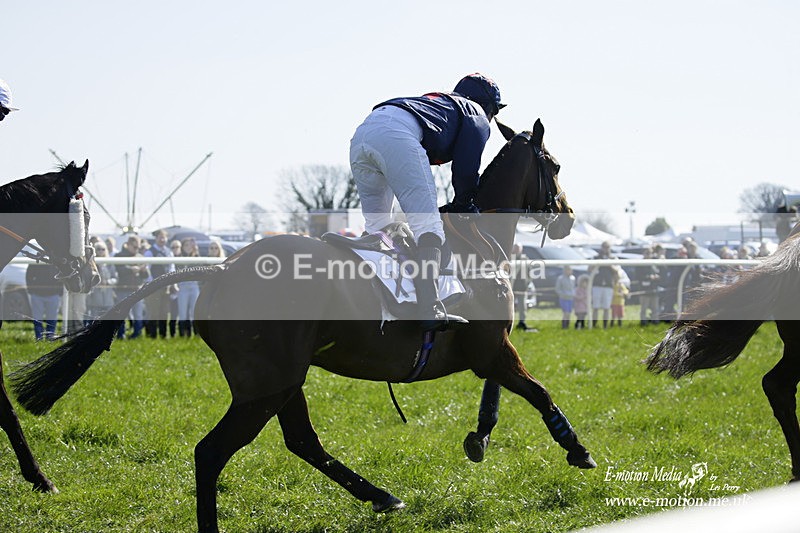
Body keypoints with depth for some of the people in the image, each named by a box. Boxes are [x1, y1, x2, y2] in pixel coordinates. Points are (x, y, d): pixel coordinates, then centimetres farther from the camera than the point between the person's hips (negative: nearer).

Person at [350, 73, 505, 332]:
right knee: (427, 224, -11)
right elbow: (465, 170, 10)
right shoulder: (476, 116, 22)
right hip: (397, 134, -8)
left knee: (376, 226, 19)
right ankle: (430, 310, -25)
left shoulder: (436, 101, 43)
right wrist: (462, 206, 28)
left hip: (362, 132, 8)